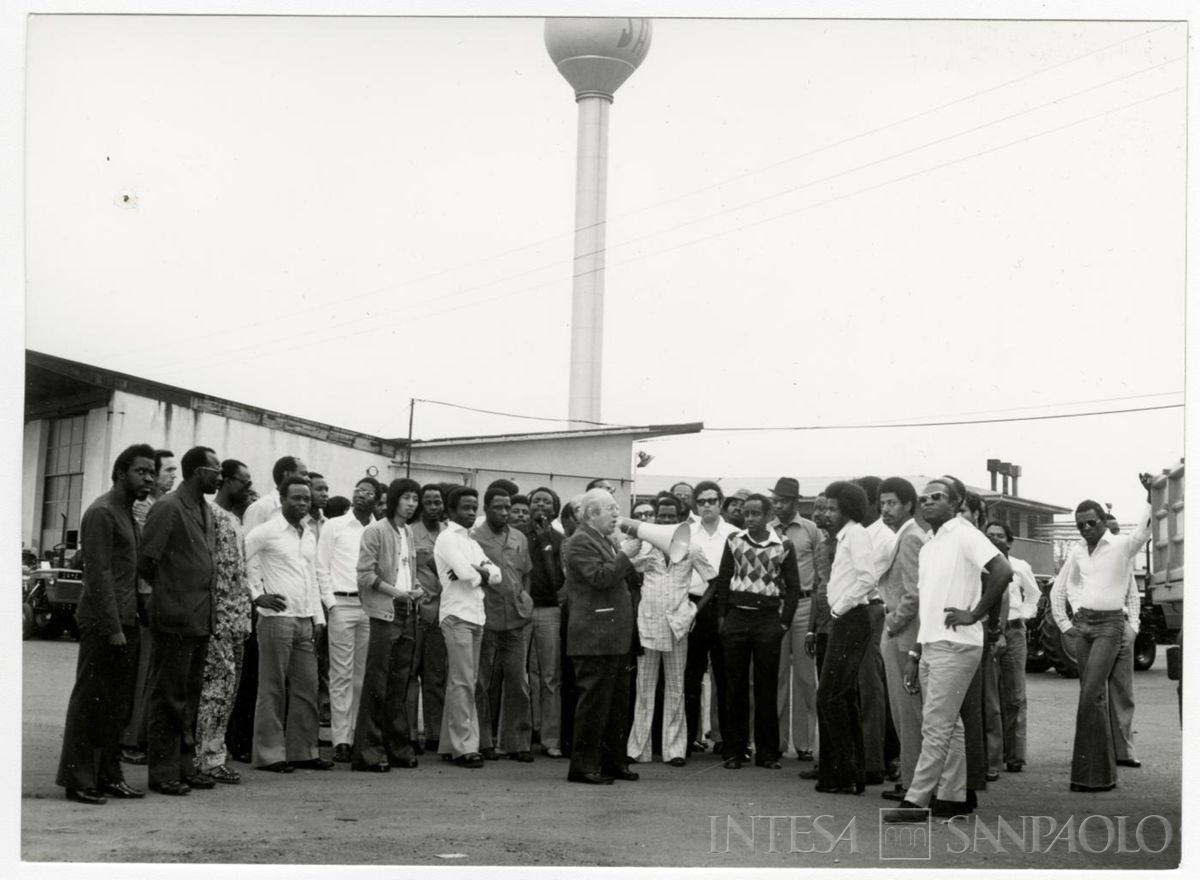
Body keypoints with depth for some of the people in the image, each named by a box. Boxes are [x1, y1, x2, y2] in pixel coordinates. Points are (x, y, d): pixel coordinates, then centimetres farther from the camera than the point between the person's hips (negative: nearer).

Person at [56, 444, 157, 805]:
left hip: (124, 622, 9)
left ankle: (108, 775, 17)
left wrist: (129, 622, 13)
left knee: (118, 704, 11)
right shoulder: (102, 512, -11)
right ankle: (78, 780, 1)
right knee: (90, 702, -4)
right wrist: (112, 627, -20)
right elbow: (99, 573, -17)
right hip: (104, 623, -9)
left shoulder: (127, 514, 18)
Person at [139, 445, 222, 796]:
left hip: (201, 619, 8)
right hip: (174, 618, -8)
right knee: (167, 697, -1)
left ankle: (184, 765, 21)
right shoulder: (168, 508, -11)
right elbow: (146, 561, -14)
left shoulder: (206, 510, 14)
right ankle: (162, 771, 4)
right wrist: (167, 590, -2)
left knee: (189, 697, 14)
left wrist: (206, 603, 10)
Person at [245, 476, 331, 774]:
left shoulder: (309, 537, 17)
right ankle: (269, 754, 2)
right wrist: (257, 594, -8)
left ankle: (303, 751, 15)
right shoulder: (265, 532, -5)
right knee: (273, 688, -3)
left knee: (307, 687, 8)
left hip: (305, 621, 7)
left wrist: (318, 618, 16)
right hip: (276, 617, -7)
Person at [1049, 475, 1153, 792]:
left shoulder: (1122, 546, -6)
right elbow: (1058, 589, 21)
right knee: (1095, 696, 9)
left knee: (1090, 695, -14)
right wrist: (1064, 624, 13)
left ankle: (1094, 773, -10)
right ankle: (1101, 771, 16)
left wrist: (1151, 496, -42)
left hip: (1109, 625, -6)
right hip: (1082, 624, 6)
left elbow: (1145, 531, -29)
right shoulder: (1078, 551, 11)